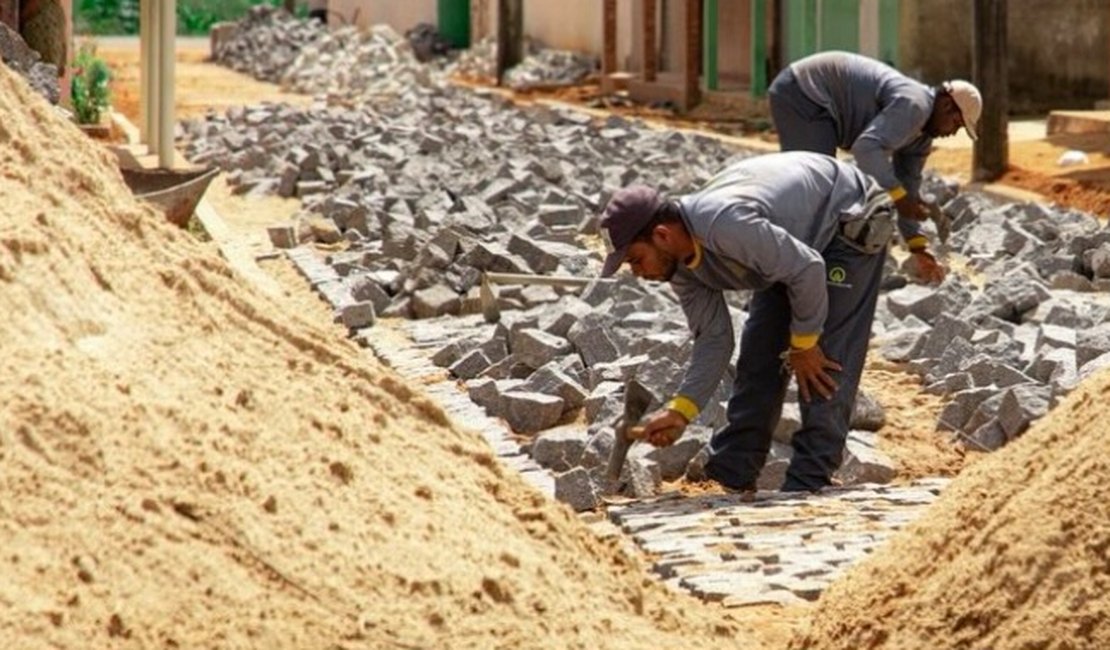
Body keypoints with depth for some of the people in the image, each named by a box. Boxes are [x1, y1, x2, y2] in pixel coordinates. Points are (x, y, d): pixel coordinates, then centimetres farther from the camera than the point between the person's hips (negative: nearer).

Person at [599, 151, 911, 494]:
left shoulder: (724, 225, -39)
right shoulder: (681, 265, -10)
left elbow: (808, 270, -33)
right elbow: (714, 338, -5)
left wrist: (803, 344, -19)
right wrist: (679, 410, -17)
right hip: (797, 238, 9)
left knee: (824, 364, -15)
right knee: (759, 352, 5)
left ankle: (806, 485, -11)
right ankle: (731, 476, 10)